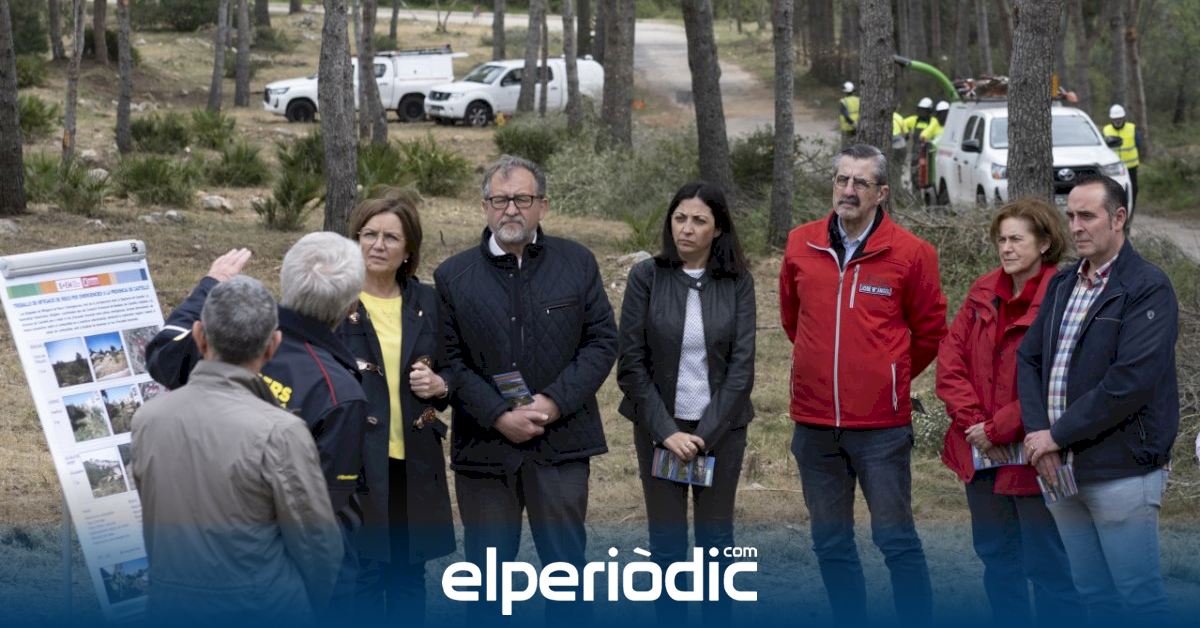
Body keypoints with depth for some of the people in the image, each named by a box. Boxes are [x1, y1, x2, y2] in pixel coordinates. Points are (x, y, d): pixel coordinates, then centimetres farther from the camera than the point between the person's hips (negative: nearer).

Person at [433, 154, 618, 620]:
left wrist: (556, 402, -10)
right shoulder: (453, 277, 2)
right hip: (483, 445, 0)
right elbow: (449, 359, -2)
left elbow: (602, 341, 2)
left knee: (566, 561, 6)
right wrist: (499, 417, -13)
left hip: (561, 441, 0)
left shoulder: (577, 264, 5)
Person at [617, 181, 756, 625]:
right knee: (667, 540, -1)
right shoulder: (647, 277, -3)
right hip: (659, 426, -1)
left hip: (721, 426, 1)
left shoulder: (737, 283, -1)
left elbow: (742, 364, -3)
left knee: (716, 537, 3)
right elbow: (631, 363, -4)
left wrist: (706, 434, -10)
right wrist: (667, 431, -10)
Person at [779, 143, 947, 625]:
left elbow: (929, 331, 6)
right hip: (814, 423, 4)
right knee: (830, 544, 11)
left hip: (881, 425, -4)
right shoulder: (801, 246, 3)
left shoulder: (910, 253, -6)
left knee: (896, 539, -1)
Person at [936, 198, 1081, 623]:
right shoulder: (983, 293, 7)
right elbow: (951, 360, 4)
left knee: (1047, 565, 1)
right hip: (979, 452, 7)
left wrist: (998, 428, -15)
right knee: (997, 557, 18)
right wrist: (973, 421, -9)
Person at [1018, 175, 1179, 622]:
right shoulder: (1063, 284, 14)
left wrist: (1058, 434, -15)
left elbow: (1130, 382, -20)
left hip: (1121, 472, -7)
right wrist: (1038, 433, -5)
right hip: (1062, 469, 7)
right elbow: (1028, 359, 11)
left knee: (1139, 600, -3)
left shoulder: (1148, 289, -10)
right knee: (1094, 597, 13)